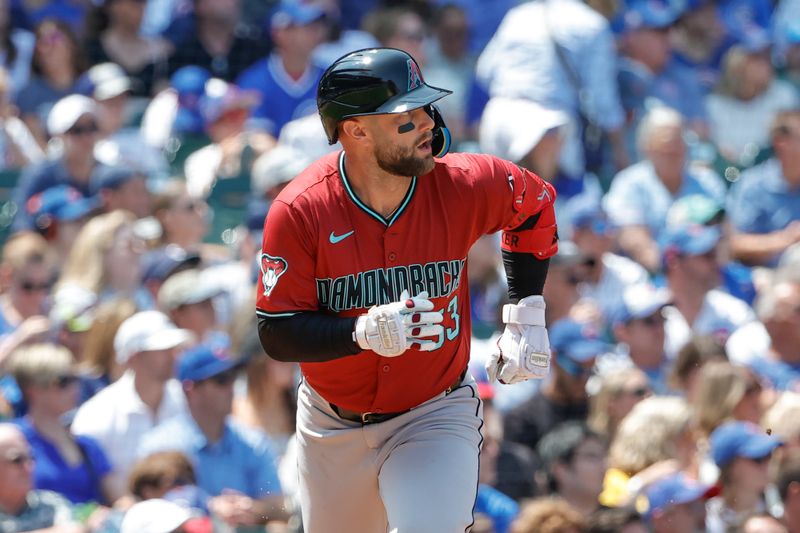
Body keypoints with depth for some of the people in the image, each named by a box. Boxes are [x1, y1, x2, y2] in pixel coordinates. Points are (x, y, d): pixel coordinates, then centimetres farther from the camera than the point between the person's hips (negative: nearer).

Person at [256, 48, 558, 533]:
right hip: (334, 430, 1)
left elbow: (533, 204, 8)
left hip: (436, 415, -1)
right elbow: (277, 334, -17)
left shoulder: (463, 185, -15)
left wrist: (526, 317, 6)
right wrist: (364, 333, -33)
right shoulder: (300, 211, -18)